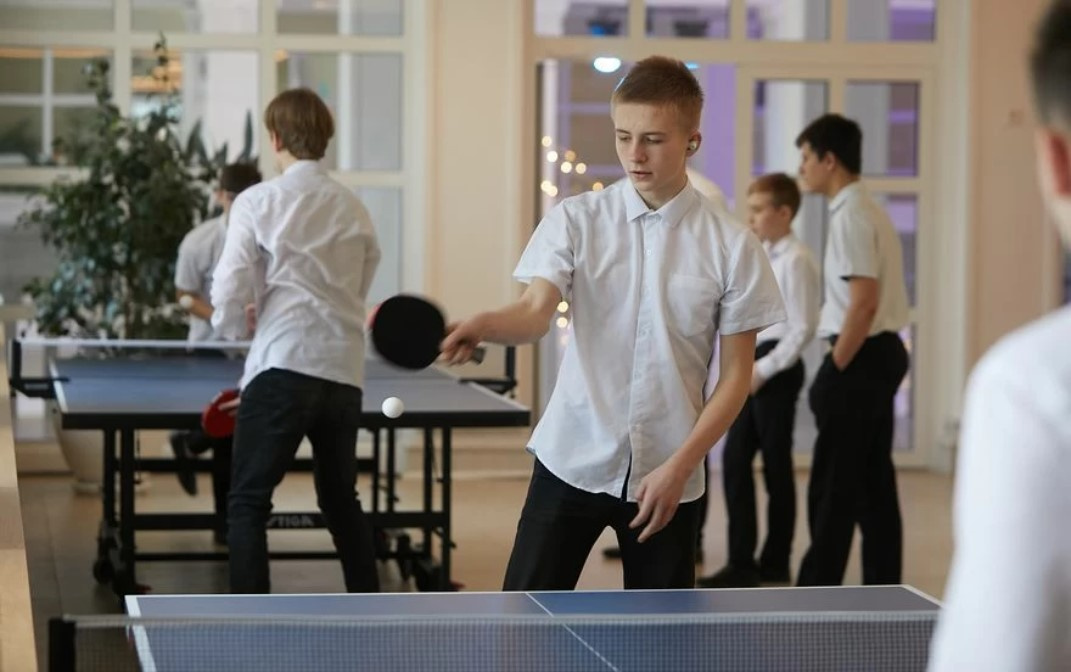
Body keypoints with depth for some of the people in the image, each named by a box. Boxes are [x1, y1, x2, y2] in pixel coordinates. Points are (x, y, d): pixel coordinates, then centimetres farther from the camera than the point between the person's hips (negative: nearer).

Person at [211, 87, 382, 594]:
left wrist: (232, 325, 18)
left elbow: (230, 295, -5)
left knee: (248, 504, 1)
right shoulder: (353, 210, 11)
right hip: (345, 374, 5)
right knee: (341, 500, 20)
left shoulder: (257, 202, -1)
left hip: (282, 367, -5)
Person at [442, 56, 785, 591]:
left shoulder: (731, 245, -2)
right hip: (572, 462, 0)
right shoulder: (576, 219, 0)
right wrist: (482, 326, -36)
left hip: (668, 476, 0)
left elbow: (736, 375, 1)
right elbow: (536, 312, -14)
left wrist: (678, 467, -8)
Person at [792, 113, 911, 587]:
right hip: (883, 353, 10)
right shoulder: (867, 210, 16)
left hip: (862, 358, -10)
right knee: (874, 483, 12)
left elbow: (865, 303, -23)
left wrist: (835, 368, -17)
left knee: (832, 489, -5)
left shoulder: (851, 216, -16)